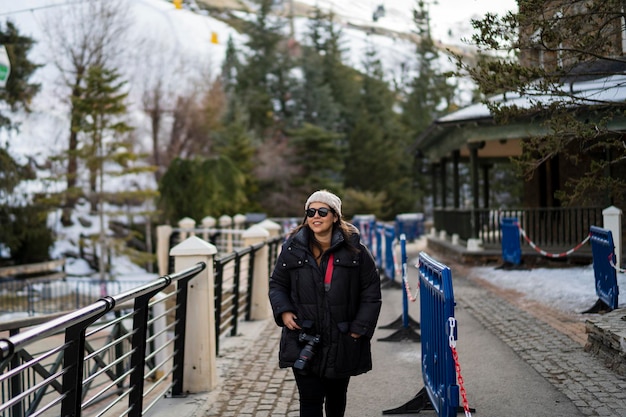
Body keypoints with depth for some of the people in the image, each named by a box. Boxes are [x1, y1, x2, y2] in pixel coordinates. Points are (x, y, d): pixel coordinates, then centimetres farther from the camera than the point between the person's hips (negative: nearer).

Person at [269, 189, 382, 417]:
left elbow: (371, 290, 1)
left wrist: (360, 327, -6)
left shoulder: (354, 250, -3)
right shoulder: (293, 248, 0)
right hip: (303, 342, 0)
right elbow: (277, 284, 11)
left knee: (337, 398, 20)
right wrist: (283, 311, -6)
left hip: (342, 342, 1)